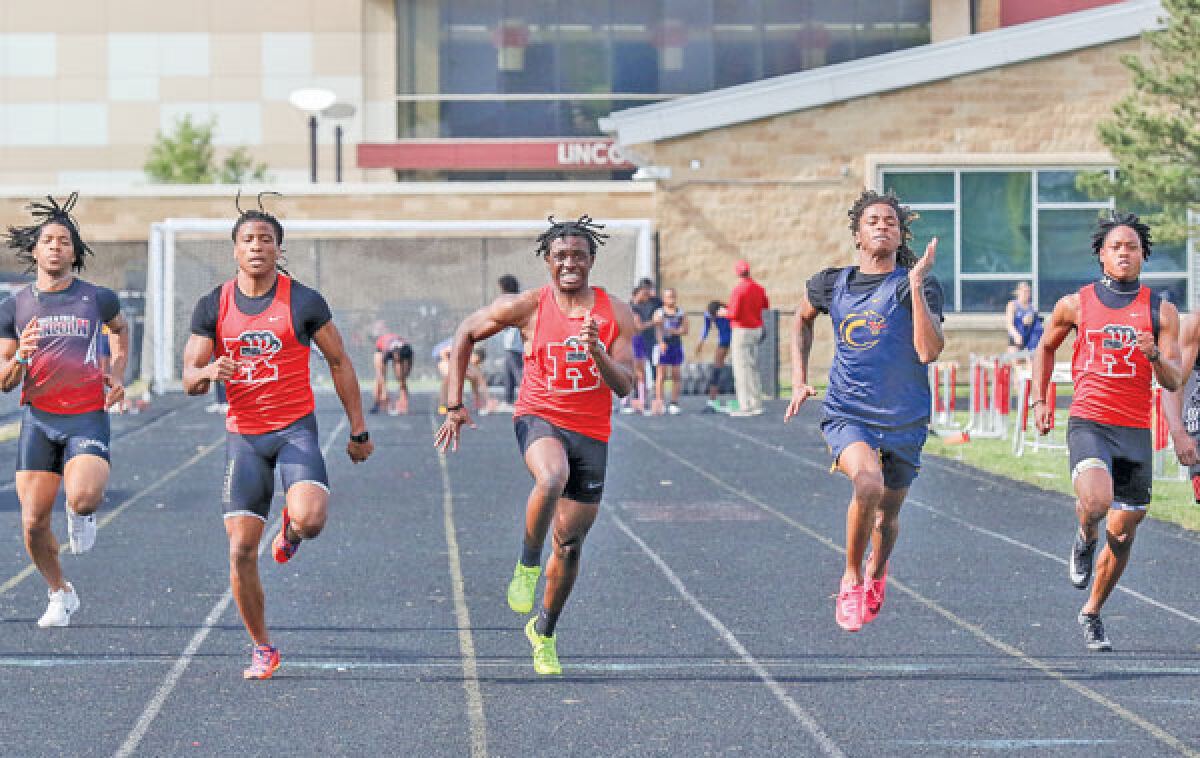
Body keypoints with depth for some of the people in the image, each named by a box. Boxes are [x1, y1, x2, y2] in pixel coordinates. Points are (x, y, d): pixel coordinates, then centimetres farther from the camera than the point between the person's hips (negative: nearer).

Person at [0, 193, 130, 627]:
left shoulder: (97, 299, 2)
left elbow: (121, 329, 27)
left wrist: (116, 375, 12)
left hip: (88, 417, -1)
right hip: (38, 420, 2)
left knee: (83, 498, -28)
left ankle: (83, 513, 12)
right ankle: (59, 594, 24)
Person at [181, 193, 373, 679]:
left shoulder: (303, 302, -3)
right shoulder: (213, 307, 3)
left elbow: (339, 363, 6)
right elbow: (189, 381, 3)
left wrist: (359, 430, 5)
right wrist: (208, 371, -22)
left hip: (295, 429, -2)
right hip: (243, 434, 2)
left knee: (310, 519, -28)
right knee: (240, 551, -4)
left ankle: (290, 528, 12)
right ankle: (262, 649, 14)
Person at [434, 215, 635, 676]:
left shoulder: (615, 314, -1)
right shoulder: (528, 307, -5)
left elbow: (624, 386, -5)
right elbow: (466, 334, 8)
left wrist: (598, 353, -25)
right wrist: (455, 404, 4)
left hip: (591, 433, 3)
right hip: (540, 418, -3)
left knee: (570, 542, 7)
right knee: (552, 478, -38)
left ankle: (544, 631, 29)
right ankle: (528, 563, -15)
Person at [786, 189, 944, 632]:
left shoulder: (919, 286, -8)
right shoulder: (831, 284, 2)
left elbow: (929, 352, -23)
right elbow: (803, 318, 25)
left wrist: (916, 285, -28)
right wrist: (798, 380, 16)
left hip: (904, 421, 0)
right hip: (847, 415, 0)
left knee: (888, 515, 14)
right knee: (868, 482, -30)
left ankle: (876, 573, 50)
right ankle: (851, 579, -8)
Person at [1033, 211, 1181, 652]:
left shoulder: (1160, 311, 3)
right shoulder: (1076, 304, 4)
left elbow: (1174, 382, -2)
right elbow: (1046, 347, 22)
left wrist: (1155, 355, -22)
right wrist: (1039, 399, 14)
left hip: (1136, 432, 2)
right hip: (1088, 422, -2)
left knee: (1122, 535, 7)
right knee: (1096, 502, -30)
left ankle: (1092, 613, 27)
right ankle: (1085, 540, 6)